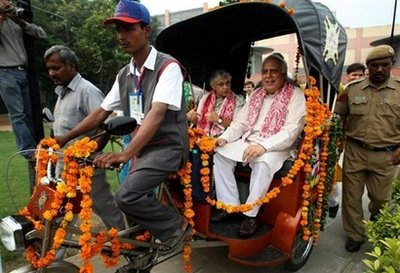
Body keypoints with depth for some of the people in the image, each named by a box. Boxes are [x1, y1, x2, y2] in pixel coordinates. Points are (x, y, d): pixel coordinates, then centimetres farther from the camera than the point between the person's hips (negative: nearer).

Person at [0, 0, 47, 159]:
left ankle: (35, 149, 8)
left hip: (24, 72, 4)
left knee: (29, 115, 4)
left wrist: (22, 23, -3)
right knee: (17, 115, -8)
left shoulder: (17, 19, 17)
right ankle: (28, 150, -9)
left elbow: (43, 35, 8)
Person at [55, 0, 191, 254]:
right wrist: (64, 138, 8)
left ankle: (177, 225, 1)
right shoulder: (124, 75, 8)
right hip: (143, 147, 7)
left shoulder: (168, 67, -15)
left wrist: (124, 154, -38)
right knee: (135, 199, 10)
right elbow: (101, 112, 12)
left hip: (168, 146, -7)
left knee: (127, 196, -22)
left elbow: (156, 115, -28)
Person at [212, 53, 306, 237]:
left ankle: (250, 214, -20)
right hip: (249, 141, 7)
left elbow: (291, 131, -17)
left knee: (263, 163, -37)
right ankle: (230, 205, -6)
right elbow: (241, 122, 13)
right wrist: (225, 137, -7)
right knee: (220, 154, -11)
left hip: (276, 146, -6)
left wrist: (263, 146, -30)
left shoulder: (295, 95, -6)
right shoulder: (256, 94, 14)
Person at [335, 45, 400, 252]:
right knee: (351, 195, 7)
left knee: (380, 196, 13)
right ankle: (355, 235, 26)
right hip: (354, 152, 1)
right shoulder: (352, 89, 2)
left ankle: (376, 217, 49)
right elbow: (338, 116, 10)